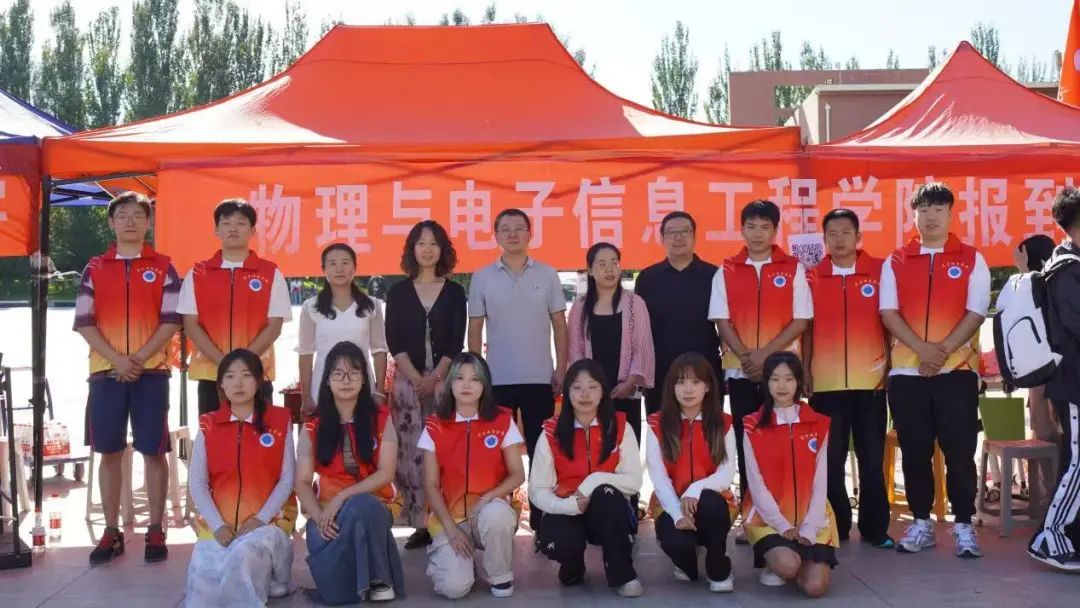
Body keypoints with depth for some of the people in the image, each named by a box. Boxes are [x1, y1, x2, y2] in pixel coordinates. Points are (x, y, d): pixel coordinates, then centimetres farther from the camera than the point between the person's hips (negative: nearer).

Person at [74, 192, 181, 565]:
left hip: (151, 371, -1)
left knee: (154, 451, 1)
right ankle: (112, 532, 13)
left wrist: (139, 358, -13)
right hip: (105, 372, 2)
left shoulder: (163, 267, 4)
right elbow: (83, 322, 2)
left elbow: (171, 320, -2)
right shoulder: (95, 268, 8)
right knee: (109, 452, 5)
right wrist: (116, 359, -10)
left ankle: (156, 530, 9)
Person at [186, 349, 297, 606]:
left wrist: (261, 519, -13)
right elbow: (197, 483, 2)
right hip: (219, 522, 3)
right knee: (205, 580, -21)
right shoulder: (208, 425, 7)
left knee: (242, 558, -36)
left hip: (268, 519, -3)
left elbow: (287, 479, 0)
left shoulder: (280, 421, 3)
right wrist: (218, 525, -12)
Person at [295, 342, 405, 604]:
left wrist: (342, 497, -19)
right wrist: (319, 517, -19)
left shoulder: (381, 418, 1)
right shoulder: (313, 426, 3)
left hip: (372, 504, 0)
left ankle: (377, 579, -19)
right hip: (327, 509, 0)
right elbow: (303, 482, 0)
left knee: (359, 506, -40)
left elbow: (386, 473, -8)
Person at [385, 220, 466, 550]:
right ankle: (420, 525, 2)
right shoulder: (398, 292, 8)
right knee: (411, 453, -3)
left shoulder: (454, 292, 7)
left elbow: (456, 342, 1)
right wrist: (416, 378, -9)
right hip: (407, 380, 1)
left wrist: (435, 377, -10)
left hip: (445, 380, -1)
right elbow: (394, 341, 1)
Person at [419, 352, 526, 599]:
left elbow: (517, 474, -1)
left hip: (490, 509, 0)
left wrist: (488, 498, -18)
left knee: (496, 514, -38)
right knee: (454, 587, -24)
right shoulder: (435, 426, -1)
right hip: (451, 516, 0)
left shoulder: (502, 420, -2)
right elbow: (431, 485, 0)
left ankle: (501, 576, -7)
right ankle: (445, 553, 15)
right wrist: (450, 528, -11)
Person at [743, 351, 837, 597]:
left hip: (810, 519, 2)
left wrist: (809, 528, -11)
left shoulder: (818, 425, 4)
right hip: (767, 517, -2)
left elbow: (820, 482, 1)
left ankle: (792, 561, 15)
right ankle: (775, 562, 6)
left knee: (815, 587, -18)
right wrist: (782, 524, -15)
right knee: (787, 566, -31)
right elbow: (755, 482, -6)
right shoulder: (753, 426, -3)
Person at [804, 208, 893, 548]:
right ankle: (835, 528, 15)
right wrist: (805, 375, 4)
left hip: (870, 380, 0)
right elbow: (806, 329, 9)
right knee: (830, 460, 5)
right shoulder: (812, 278, 5)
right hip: (826, 383, 1)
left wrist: (890, 367, 1)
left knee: (872, 458, 5)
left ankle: (875, 529, 15)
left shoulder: (879, 271, 3)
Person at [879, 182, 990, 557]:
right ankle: (921, 523, 16)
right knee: (914, 450, 6)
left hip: (957, 368, -1)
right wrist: (922, 349, -14)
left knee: (959, 450, -2)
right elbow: (888, 312, -1)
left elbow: (975, 313, -3)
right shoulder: (895, 262, 8)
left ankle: (963, 526, 7)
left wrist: (943, 351, -14)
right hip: (906, 369, 2)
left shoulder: (971, 260, 5)